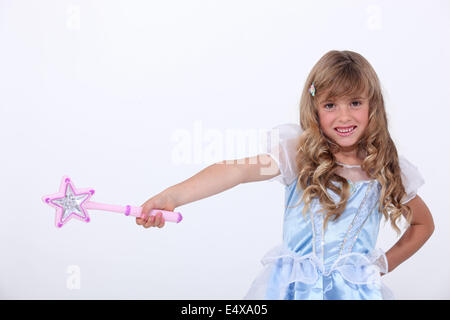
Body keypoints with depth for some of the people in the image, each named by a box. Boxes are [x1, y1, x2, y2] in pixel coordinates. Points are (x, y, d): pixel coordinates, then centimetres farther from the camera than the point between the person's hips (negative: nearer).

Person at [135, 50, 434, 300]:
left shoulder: (387, 169, -1)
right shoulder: (298, 152, -9)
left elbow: (424, 224, 15)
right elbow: (238, 170, -25)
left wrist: (383, 264, 5)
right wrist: (172, 196, -38)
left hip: (355, 288, 2)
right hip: (294, 284, -1)